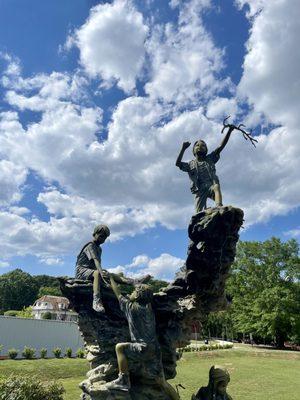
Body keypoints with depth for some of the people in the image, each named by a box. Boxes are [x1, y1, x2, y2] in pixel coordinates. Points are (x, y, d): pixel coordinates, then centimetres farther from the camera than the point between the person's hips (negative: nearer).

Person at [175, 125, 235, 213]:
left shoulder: (210, 159, 18)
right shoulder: (191, 164, 18)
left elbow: (221, 146, 10)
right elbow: (178, 163, 3)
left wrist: (229, 131, 0)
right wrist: (183, 149, -4)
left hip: (211, 185, -1)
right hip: (199, 190, 1)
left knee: (216, 187, -37)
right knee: (199, 212, -13)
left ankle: (219, 207, -57)